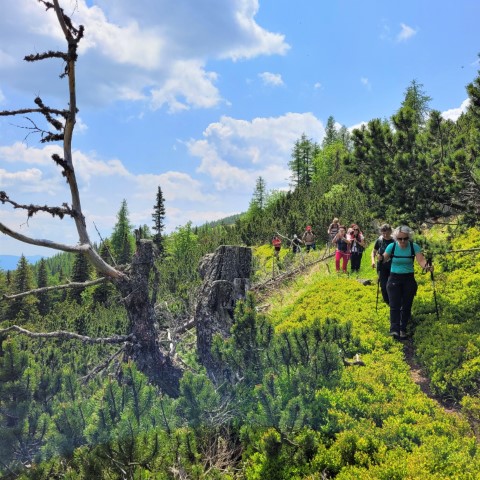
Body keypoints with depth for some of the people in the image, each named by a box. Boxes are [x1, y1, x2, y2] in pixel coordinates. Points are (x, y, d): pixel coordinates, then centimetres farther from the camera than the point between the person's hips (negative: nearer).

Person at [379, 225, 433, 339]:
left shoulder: (414, 247, -11)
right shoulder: (392, 246, -9)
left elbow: (420, 260, -21)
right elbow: (384, 258, -2)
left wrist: (426, 266, -43)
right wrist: (380, 257, -26)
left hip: (409, 279, 1)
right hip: (394, 278, -1)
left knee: (406, 305, 8)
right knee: (395, 305, -10)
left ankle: (403, 329, 20)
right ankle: (394, 329, -18)